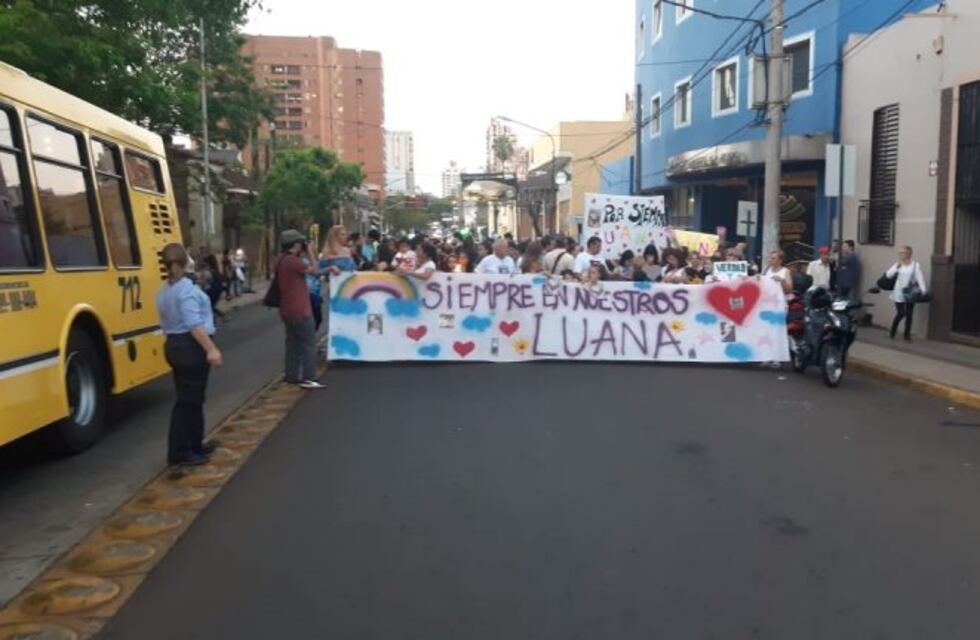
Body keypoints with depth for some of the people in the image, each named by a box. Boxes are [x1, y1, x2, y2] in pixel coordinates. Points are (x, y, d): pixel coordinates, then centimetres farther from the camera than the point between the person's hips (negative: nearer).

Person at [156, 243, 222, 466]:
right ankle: (179, 452, -1)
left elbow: (167, 324, 17)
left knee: (193, 398, 17)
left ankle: (195, 445, 26)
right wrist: (211, 349, -27)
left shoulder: (163, 291, 12)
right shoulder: (186, 288, -16)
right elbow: (194, 324, -24)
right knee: (188, 400, -4)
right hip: (191, 346, -9)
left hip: (173, 345, 9)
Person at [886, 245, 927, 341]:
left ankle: (907, 335, 16)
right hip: (899, 293, 0)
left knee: (909, 314, 5)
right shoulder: (898, 264, 4)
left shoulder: (915, 265, -4)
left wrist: (923, 291, -22)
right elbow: (888, 275, -2)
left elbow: (920, 278, -11)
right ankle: (892, 332, 14)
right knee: (900, 313, -5)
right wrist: (897, 266, -12)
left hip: (910, 294, 0)